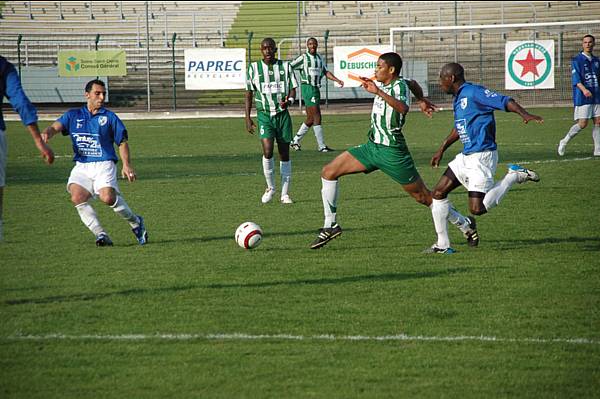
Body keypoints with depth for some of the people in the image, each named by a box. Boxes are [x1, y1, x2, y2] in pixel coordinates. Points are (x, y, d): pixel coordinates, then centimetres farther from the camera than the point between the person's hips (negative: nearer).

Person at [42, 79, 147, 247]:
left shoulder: (109, 117, 9)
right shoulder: (73, 115, 13)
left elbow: (122, 142, 11)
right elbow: (56, 127, -1)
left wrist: (126, 165, -4)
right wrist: (47, 133, -26)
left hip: (104, 165, -2)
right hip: (81, 166, 2)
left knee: (108, 197, -26)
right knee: (77, 197, -24)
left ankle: (136, 223, 0)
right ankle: (101, 235, -18)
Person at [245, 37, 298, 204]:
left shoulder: (285, 66, 4)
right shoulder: (254, 68, 2)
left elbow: (293, 89, 7)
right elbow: (249, 93, 7)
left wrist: (288, 101, -16)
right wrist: (248, 118, 2)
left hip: (283, 114, 2)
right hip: (264, 114, -2)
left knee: (284, 154, 4)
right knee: (267, 151, -19)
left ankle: (285, 193, 14)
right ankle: (270, 187, 3)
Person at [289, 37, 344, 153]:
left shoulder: (319, 58, 15)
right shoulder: (303, 58, -5)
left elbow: (326, 72, 11)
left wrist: (337, 80, -3)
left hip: (316, 89, 8)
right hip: (307, 88, -8)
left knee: (311, 119, 11)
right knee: (317, 117, -12)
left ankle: (295, 141, 22)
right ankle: (321, 146, -11)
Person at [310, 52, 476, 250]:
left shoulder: (399, 85, -17)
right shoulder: (385, 84, 7)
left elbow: (403, 108, -40)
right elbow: (413, 84, 27)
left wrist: (378, 92, -45)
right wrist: (422, 100, 38)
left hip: (392, 152, -8)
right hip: (372, 146, 8)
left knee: (423, 197, -1)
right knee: (328, 172, 0)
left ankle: (465, 225, 16)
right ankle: (330, 225, 7)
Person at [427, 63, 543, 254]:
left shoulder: (474, 93, -14)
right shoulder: (458, 98, 15)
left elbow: (504, 101, -23)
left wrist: (524, 113, -41)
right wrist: (442, 149, 38)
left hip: (481, 157, -10)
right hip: (466, 157, 10)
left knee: (477, 209, -15)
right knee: (438, 193, 7)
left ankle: (514, 176, 1)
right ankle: (443, 244, 14)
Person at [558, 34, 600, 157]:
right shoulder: (577, 60, -4)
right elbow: (575, 78, -15)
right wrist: (584, 89, -31)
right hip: (582, 98, -6)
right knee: (582, 124, -9)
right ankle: (564, 142, 10)